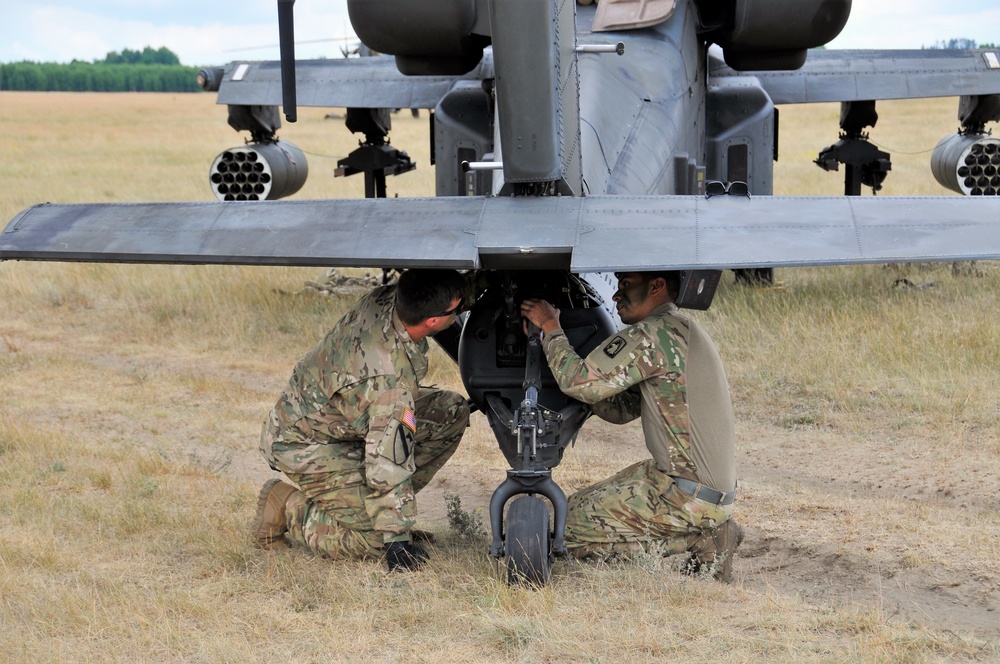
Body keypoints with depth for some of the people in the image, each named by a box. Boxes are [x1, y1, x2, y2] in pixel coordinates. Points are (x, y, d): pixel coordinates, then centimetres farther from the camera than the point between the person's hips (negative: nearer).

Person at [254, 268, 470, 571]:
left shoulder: (385, 299, -15)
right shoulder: (390, 377, -37)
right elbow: (389, 461, -32)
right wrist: (396, 538, -26)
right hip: (308, 445, -9)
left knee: (452, 412, -1)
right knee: (376, 540, -19)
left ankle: (353, 501, 8)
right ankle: (289, 508, 2)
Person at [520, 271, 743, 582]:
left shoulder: (654, 335, -16)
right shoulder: (684, 331, 16)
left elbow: (579, 382, -18)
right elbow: (621, 409, 17)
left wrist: (550, 327, -3)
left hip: (687, 496, -10)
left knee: (569, 524, -5)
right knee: (587, 504, 21)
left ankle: (696, 539, -5)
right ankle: (704, 533, 9)